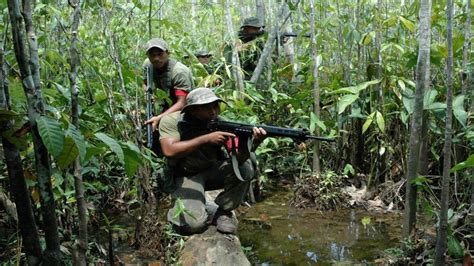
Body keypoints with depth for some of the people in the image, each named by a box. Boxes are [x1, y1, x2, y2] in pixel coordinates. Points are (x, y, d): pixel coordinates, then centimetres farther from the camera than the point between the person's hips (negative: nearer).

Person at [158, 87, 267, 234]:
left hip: (214, 171, 3)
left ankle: (223, 212, -4)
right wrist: (206, 138, -39)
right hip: (186, 176, -3)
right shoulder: (172, 121, -19)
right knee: (193, 223, -28)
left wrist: (253, 143, -47)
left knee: (246, 167, -25)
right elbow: (169, 151, -36)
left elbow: (238, 159, -26)